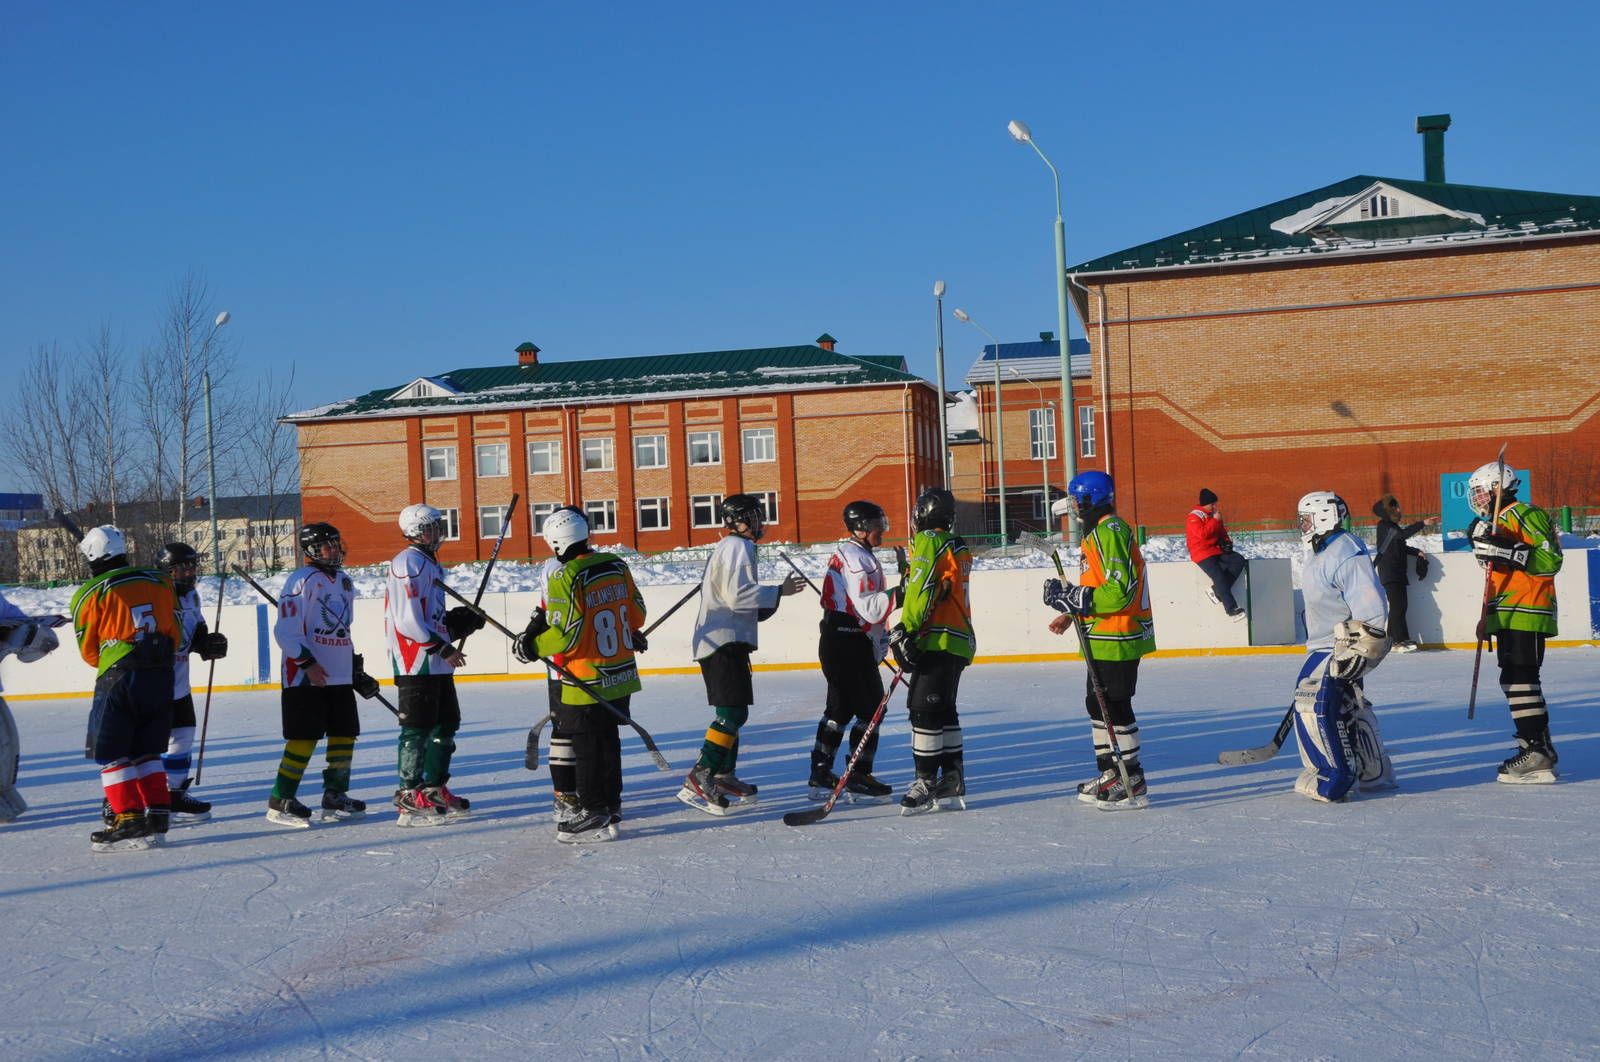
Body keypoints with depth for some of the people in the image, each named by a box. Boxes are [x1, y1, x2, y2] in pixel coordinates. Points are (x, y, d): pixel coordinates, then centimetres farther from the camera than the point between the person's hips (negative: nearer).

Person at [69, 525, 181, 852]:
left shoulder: (89, 595, -3)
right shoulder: (160, 582, 9)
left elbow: (88, 650, 5)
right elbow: (175, 634, 12)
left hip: (119, 678, -5)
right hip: (162, 675, 5)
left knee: (110, 752, 4)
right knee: (147, 750, 17)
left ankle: (130, 821, -3)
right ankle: (158, 819, 14)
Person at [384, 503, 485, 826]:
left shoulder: (429, 564, 19)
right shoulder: (408, 563, -14)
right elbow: (408, 620, -21)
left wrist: (460, 620, 11)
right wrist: (443, 647, -17)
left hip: (437, 664, 10)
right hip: (415, 663, -10)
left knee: (446, 724, 15)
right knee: (417, 730, -6)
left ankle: (434, 790, 26)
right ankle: (409, 801, -1)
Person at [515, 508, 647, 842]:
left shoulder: (564, 580, -18)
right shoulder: (616, 566, 2)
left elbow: (565, 635, -21)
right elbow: (636, 612, 12)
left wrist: (532, 646, -5)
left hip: (587, 685, -7)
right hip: (622, 676, 7)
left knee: (585, 745, 4)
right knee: (608, 740, 18)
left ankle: (593, 814, 8)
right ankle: (611, 808, 27)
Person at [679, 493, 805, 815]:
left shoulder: (729, 547, 23)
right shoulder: (738, 547, -9)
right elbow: (737, 596, -21)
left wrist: (774, 597, 15)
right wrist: (779, 591, -14)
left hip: (723, 641, 11)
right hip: (724, 642, -11)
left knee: (732, 712, 17)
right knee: (733, 713, -16)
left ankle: (724, 777, 23)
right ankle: (698, 782, -21)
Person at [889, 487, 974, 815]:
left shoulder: (927, 540, -7)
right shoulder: (958, 547, 20)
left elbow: (921, 590, -17)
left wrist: (905, 632, -18)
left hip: (937, 640, -10)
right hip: (959, 640, 10)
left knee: (924, 709, -8)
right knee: (945, 711, 14)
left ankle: (925, 783, -8)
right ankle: (952, 783, 16)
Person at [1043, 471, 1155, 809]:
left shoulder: (1109, 533, -18)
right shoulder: (1100, 532, 16)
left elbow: (1120, 591, -25)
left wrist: (1070, 597, -22)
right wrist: (1071, 613, 17)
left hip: (1116, 641, -11)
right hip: (1105, 641, 11)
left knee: (1115, 708, -6)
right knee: (1098, 704, 17)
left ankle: (1133, 785, 1)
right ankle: (1110, 775, 27)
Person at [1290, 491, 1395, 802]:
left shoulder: (1347, 552, -20)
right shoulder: (1321, 553, 14)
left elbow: (1370, 606, -25)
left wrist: (1358, 649, -28)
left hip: (1344, 646, -11)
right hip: (1325, 646, 11)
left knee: (1314, 704, -17)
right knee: (1349, 708, 17)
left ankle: (1331, 779, -12)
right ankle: (1374, 775, 28)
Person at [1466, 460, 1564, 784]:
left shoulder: (1526, 515, -10)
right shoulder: (1497, 522, 22)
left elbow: (1551, 561, -21)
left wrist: (1510, 551, -30)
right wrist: (1487, 617, 28)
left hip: (1526, 613, -11)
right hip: (1508, 617, 11)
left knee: (1519, 679, -14)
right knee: (1514, 680, 13)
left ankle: (1537, 753, -14)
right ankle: (1540, 748, 21)